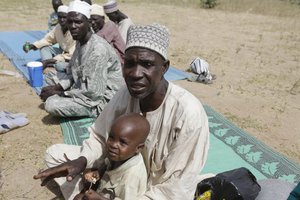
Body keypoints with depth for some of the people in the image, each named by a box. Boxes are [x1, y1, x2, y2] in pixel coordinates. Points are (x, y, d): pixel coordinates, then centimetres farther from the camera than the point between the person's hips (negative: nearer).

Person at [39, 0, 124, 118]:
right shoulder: (80, 42, 3)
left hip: (102, 100, -9)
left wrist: (59, 93, -18)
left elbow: (93, 93, -28)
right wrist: (57, 87, -6)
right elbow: (71, 73, 12)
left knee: (51, 104, -22)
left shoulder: (98, 49, -27)